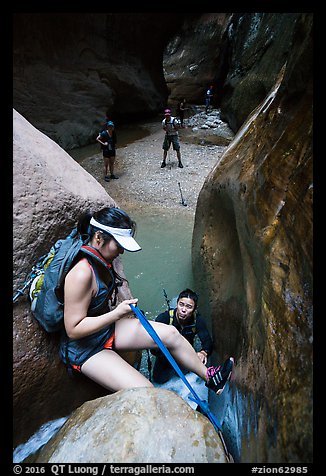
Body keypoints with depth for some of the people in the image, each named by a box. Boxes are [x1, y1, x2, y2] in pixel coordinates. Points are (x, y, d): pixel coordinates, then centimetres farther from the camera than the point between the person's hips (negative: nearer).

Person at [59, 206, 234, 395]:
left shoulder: (103, 260, -2)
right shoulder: (82, 273, -31)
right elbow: (73, 330, -26)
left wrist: (122, 308, 6)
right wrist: (116, 314, -30)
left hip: (108, 328, 8)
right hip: (84, 348, -8)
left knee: (170, 333, 0)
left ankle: (209, 376, 21)